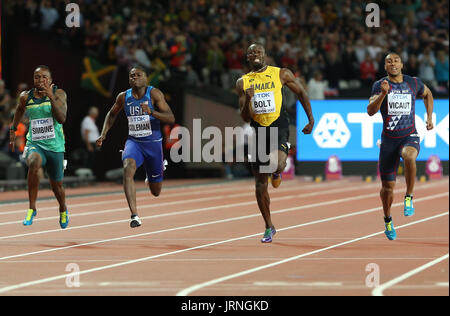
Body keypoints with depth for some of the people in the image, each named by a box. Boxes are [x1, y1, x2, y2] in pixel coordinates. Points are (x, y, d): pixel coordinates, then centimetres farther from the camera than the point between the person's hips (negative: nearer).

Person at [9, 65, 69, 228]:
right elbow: (20, 110, 24)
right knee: (34, 163, -35)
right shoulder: (26, 97, 0)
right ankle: (32, 208, -26)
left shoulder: (59, 94, -7)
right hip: (34, 144, 0)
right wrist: (13, 129, 27)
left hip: (55, 147, 0)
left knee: (56, 185, 13)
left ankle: (63, 210, 49)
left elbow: (62, 119, -21)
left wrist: (51, 98, -29)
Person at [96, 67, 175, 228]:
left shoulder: (154, 94, -10)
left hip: (153, 143, -1)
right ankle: (134, 216, -37)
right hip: (133, 142, 1)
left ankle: (156, 172, 50)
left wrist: (151, 112, -31)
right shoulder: (123, 97, 0)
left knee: (156, 191, 10)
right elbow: (112, 114, 21)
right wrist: (104, 134, 8)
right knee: (128, 169, -33)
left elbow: (171, 119, -16)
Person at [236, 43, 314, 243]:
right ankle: (269, 227, 21)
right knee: (260, 183, 6)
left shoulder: (281, 74, 1)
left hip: (279, 127, -3)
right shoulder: (243, 82, 6)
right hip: (258, 130, 3)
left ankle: (277, 174, 8)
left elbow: (301, 93, 14)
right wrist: (248, 99, -17)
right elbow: (245, 118, 3)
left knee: (277, 164, -33)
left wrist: (311, 120, 11)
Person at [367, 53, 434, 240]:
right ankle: (388, 221, 31)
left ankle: (409, 198, -20)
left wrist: (429, 117, 18)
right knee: (388, 186, 5)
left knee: (409, 156, -38)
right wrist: (383, 93, -29)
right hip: (389, 139, 1)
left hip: (410, 136, 0)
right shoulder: (380, 85, -1)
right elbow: (370, 111, -15)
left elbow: (427, 94, 27)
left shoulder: (414, 83, 4)